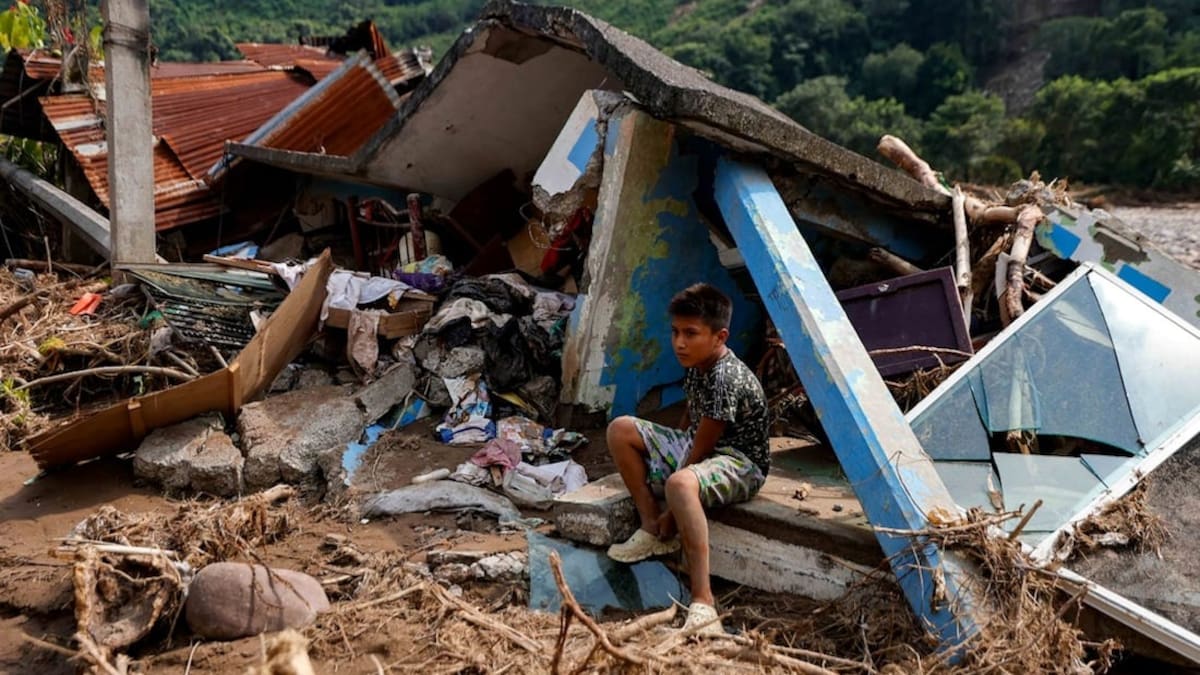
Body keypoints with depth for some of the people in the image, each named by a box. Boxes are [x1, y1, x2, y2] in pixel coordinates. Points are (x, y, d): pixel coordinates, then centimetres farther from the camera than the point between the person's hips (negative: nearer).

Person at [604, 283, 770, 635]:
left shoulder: (726, 379, -26)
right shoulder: (697, 364, 1)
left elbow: (699, 453, -23)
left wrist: (673, 514, -17)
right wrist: (667, 453, 12)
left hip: (740, 463, -10)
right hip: (694, 445, 10)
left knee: (681, 484, -42)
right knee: (621, 429, 2)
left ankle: (703, 604, -44)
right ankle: (652, 530, 4)